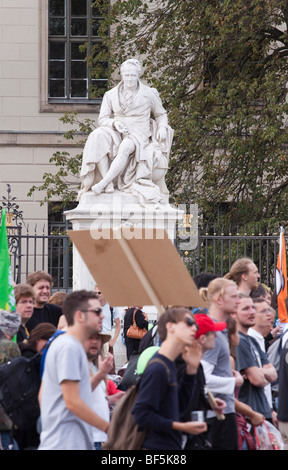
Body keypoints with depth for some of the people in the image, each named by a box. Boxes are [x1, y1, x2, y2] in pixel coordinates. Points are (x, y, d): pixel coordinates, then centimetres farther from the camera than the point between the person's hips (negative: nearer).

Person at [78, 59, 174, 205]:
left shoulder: (149, 93, 8)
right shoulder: (111, 95, 11)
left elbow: (161, 115, 19)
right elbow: (102, 119, 10)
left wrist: (162, 128, -2)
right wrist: (114, 123, -13)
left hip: (138, 134, -2)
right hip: (116, 133, 2)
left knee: (125, 148, -40)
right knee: (99, 138, -35)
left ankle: (102, 183, -48)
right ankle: (108, 182, -43)